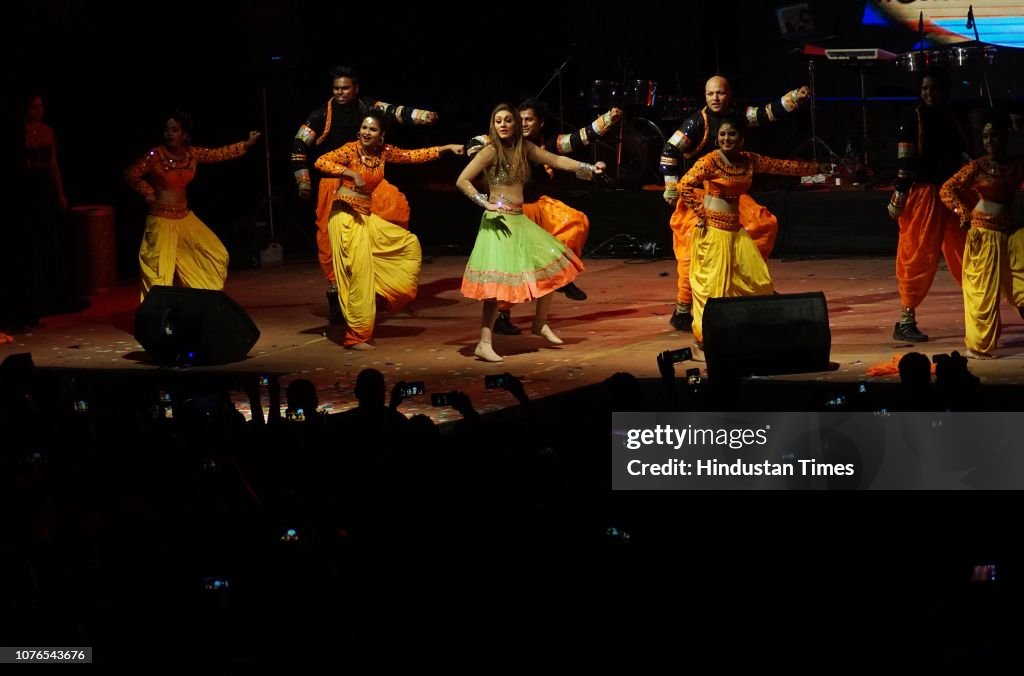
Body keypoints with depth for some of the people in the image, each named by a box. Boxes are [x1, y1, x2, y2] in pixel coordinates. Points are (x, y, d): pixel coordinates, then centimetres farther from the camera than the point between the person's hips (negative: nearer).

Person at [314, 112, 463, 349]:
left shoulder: (384, 152, 7)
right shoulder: (351, 149, -11)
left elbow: (413, 156, 15)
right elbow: (321, 162, -20)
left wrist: (447, 148, 13)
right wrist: (351, 173, -27)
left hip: (367, 216, 8)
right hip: (346, 216, -8)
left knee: (409, 244, 13)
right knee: (359, 273, -10)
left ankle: (383, 294, 16)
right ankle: (356, 336, -3)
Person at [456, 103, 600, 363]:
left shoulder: (524, 148, 9)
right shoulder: (491, 152, -10)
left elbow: (557, 160, 12)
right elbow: (462, 181, -13)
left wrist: (589, 168, 3)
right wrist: (486, 204, -17)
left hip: (520, 220, 8)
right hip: (499, 222, -8)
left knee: (553, 266, 9)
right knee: (499, 282, -15)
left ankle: (540, 323, 25)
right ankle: (484, 344, -14)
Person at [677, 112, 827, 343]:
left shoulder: (749, 161, 8)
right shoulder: (710, 161, -12)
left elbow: (782, 166, 12)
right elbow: (684, 186, -20)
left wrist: (818, 168, 14)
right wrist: (701, 215, -17)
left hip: (735, 229, 7)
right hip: (712, 229, -7)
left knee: (757, 280, 7)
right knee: (712, 282, -5)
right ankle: (705, 336, 4)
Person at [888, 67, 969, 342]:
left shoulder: (955, 118, 11)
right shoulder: (913, 121, -5)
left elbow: (964, 155, 17)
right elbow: (905, 163, -9)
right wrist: (900, 194, -15)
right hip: (922, 193, -6)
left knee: (965, 257, 10)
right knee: (917, 257, -6)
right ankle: (905, 321, -2)